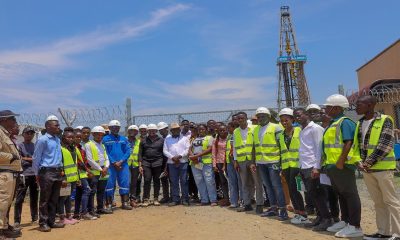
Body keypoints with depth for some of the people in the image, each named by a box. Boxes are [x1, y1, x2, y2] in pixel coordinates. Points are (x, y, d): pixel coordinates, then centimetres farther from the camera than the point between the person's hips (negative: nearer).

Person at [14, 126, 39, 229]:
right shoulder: (19, 146, 1)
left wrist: (26, 159, -3)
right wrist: (32, 159, -6)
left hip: (34, 175, 5)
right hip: (23, 175, -4)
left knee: (34, 197, 13)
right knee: (19, 199, -4)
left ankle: (35, 217, 25)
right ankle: (17, 221, 3)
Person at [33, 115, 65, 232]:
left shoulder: (57, 140, 13)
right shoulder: (42, 140, -8)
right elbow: (36, 158, -8)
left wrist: (61, 169, 12)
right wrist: (37, 174, -7)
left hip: (57, 172, 7)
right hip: (47, 172, -7)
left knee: (54, 199, 11)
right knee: (44, 199, 0)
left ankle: (51, 221, 20)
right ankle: (43, 223, 8)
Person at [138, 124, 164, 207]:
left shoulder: (161, 140, 8)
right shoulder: (143, 141, 12)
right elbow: (140, 154, 9)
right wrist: (140, 165, 1)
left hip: (157, 163, 0)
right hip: (146, 162, 0)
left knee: (156, 181, 4)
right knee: (147, 180, -5)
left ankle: (156, 199, 14)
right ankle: (146, 199, 1)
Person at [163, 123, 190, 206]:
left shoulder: (184, 138, 8)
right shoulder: (167, 139, 12)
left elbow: (187, 149, -1)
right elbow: (165, 151, 5)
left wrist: (179, 156, -13)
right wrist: (172, 157, -9)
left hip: (183, 162, -2)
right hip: (171, 162, 2)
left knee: (184, 181, -1)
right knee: (174, 182, 3)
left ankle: (185, 199, 5)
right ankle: (175, 199, 10)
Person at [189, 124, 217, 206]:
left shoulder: (209, 138, 5)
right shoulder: (194, 139, 23)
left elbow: (209, 149, -8)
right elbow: (190, 149, 16)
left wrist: (197, 155, -15)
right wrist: (192, 156, -8)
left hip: (206, 162, -5)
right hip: (195, 163, 6)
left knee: (209, 181, -8)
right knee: (199, 182, 6)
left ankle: (213, 200, -1)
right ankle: (204, 200, 14)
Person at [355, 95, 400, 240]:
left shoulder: (385, 120, -5)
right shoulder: (359, 124, 12)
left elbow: (385, 144, -13)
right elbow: (357, 144, 12)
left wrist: (369, 162, -18)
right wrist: (360, 162, -4)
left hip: (382, 167, -6)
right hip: (366, 168, 6)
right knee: (378, 202, 12)